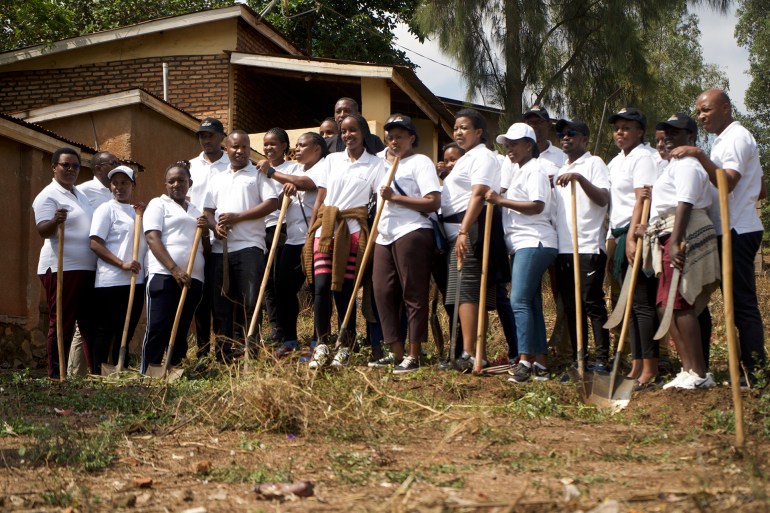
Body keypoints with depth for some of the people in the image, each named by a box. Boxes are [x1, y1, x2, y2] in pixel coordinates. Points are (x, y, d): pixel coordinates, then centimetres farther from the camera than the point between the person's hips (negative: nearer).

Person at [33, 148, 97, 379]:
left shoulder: (81, 195, 19)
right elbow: (43, 231, -21)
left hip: (87, 268, 8)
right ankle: (56, 375, -4)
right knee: (61, 323, -7)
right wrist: (55, 221, -42)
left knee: (90, 322, 10)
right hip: (61, 267, -8)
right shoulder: (48, 196, -8)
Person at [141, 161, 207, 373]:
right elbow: (153, 239, -8)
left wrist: (205, 231, 3)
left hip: (192, 279, 5)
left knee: (181, 332, 5)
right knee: (157, 330, -9)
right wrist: (175, 270, -18)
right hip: (164, 276, -5)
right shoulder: (158, 204, 6)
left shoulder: (196, 211, 23)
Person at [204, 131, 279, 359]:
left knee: (249, 301, -8)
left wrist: (237, 217, -10)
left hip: (249, 246, -4)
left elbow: (272, 203, -6)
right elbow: (208, 210, 18)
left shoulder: (258, 175, 7)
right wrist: (215, 226, -6)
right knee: (222, 301, 4)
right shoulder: (217, 179, 21)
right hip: (221, 248, 5)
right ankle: (224, 353, 9)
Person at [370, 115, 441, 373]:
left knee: (414, 294, -5)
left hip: (411, 233, -8)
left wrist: (395, 198, -15)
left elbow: (433, 202, -12)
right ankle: (396, 353, 9)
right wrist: (375, 230, 18)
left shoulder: (420, 162, -1)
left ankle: (414, 356, -3)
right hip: (385, 237, 8)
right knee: (383, 292, 3)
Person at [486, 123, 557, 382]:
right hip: (521, 244, 10)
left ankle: (525, 361, -21)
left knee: (519, 301, -17)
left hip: (533, 243, -10)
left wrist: (501, 200, -17)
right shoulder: (518, 171, 22)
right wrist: (499, 200, 6)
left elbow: (537, 206, -20)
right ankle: (540, 363, 9)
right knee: (531, 303, 8)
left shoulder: (534, 170, -7)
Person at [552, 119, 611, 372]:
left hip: (588, 247, -7)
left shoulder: (594, 163, 0)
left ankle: (601, 359, -5)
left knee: (592, 303, -8)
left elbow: (603, 199, -13)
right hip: (563, 247, 7)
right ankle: (577, 359, 12)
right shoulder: (560, 171, 22)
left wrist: (579, 178, -23)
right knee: (571, 306, 8)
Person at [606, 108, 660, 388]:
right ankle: (637, 367, 12)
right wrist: (614, 240, 19)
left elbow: (642, 199, -18)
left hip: (637, 234, -9)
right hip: (621, 235, 9)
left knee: (642, 302, -10)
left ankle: (650, 370, -9)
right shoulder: (616, 162, 20)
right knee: (632, 304, 9)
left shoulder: (643, 158, -8)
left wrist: (632, 236, -26)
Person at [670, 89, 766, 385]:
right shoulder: (725, 140, 22)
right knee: (740, 302, 9)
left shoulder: (737, 137, -9)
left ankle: (754, 371, -10)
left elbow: (727, 183, -24)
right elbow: (760, 190, 25)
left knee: (742, 302, -10)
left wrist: (699, 156, -26)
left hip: (738, 233, -10)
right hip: (733, 231, 10)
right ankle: (753, 366, 10)